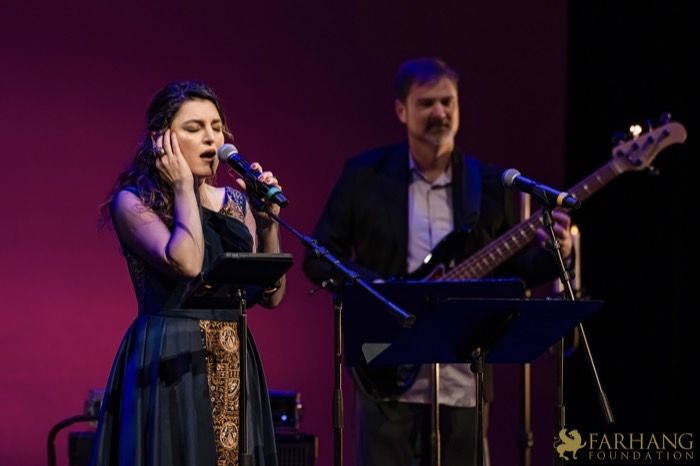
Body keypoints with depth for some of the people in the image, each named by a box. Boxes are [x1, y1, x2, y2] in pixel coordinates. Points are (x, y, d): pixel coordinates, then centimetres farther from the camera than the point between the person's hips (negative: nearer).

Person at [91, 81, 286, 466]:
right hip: (166, 366, -5)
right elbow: (186, 262, -21)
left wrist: (267, 222, -1)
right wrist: (183, 188, -9)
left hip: (233, 369, 5)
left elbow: (272, 295, 10)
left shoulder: (236, 203, 12)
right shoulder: (133, 202, -4)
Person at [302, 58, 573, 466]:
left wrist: (554, 253, -10)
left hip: (461, 381, 2)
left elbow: (514, 270, 11)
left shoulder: (489, 185, 7)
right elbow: (319, 257, 2)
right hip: (390, 372, -2)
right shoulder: (365, 175, 1)